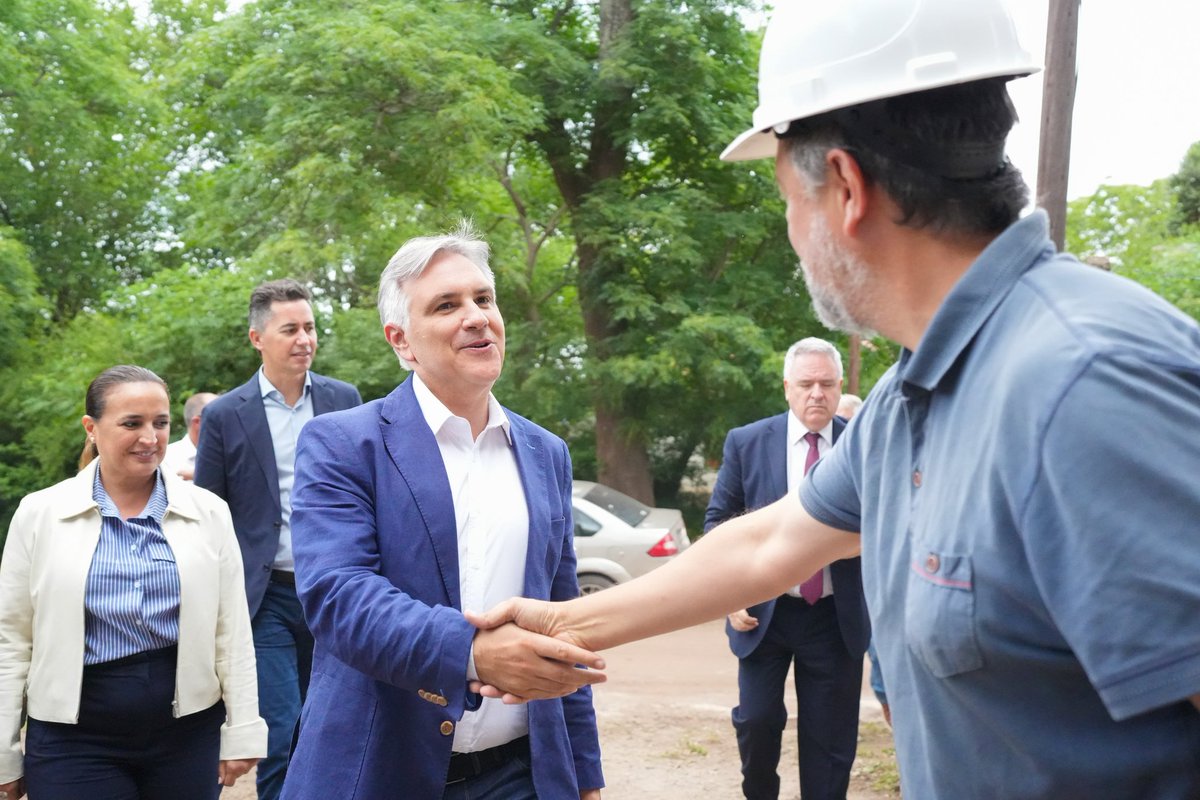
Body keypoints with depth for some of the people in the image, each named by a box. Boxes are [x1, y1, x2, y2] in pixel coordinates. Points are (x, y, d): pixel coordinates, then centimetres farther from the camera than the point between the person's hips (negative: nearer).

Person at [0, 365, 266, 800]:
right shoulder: (39, 514, 0)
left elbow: (232, 632, 3)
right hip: (74, 736, -1)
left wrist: (242, 731, 0)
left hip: (188, 732, 1)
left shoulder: (209, 512, 2)